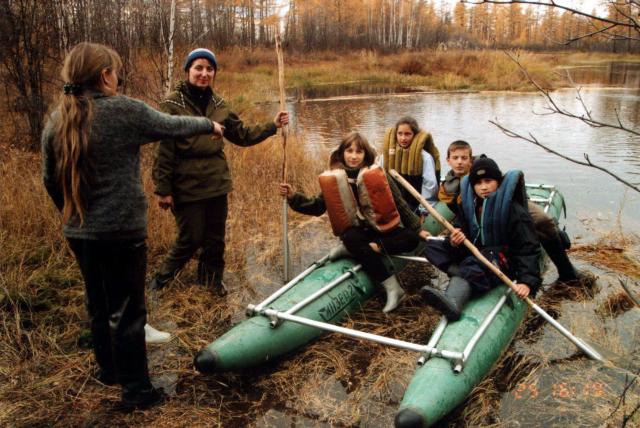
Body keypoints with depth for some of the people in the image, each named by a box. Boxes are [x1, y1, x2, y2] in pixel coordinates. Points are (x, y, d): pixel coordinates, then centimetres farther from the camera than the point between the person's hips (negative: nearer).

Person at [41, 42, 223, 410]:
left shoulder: (57, 119, 2)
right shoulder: (125, 110, -14)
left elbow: (50, 180, 9)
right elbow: (173, 125, 0)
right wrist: (209, 125, 19)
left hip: (79, 233, 6)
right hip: (122, 231, -6)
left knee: (99, 305, 22)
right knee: (129, 310, 5)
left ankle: (108, 370, 40)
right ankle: (136, 390, 16)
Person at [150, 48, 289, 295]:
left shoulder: (218, 105, 7)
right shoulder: (173, 104, -9)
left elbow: (242, 135, 14)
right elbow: (164, 150, -11)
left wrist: (273, 126, 6)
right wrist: (163, 189, -13)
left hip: (217, 184, 5)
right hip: (187, 187, -5)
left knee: (215, 239, 13)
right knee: (191, 239, 4)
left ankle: (212, 280, 35)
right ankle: (162, 278, 28)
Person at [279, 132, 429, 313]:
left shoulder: (377, 175, -9)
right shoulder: (334, 180, -5)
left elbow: (399, 204, -3)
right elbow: (317, 207, 2)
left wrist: (417, 229, -4)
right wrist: (293, 197, -13)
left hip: (383, 229, 0)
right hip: (357, 231, 0)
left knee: (411, 239, -23)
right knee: (351, 240, -36)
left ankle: (363, 249, -20)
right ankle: (392, 287, -32)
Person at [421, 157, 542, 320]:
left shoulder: (514, 210, -9)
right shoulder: (467, 205, 5)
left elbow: (529, 249, -13)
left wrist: (528, 281, -27)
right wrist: (453, 242, -25)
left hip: (503, 260, -7)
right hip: (473, 253, 7)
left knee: (472, 266, -40)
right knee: (432, 247, -6)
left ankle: (451, 301, -69)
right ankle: (468, 278, -27)